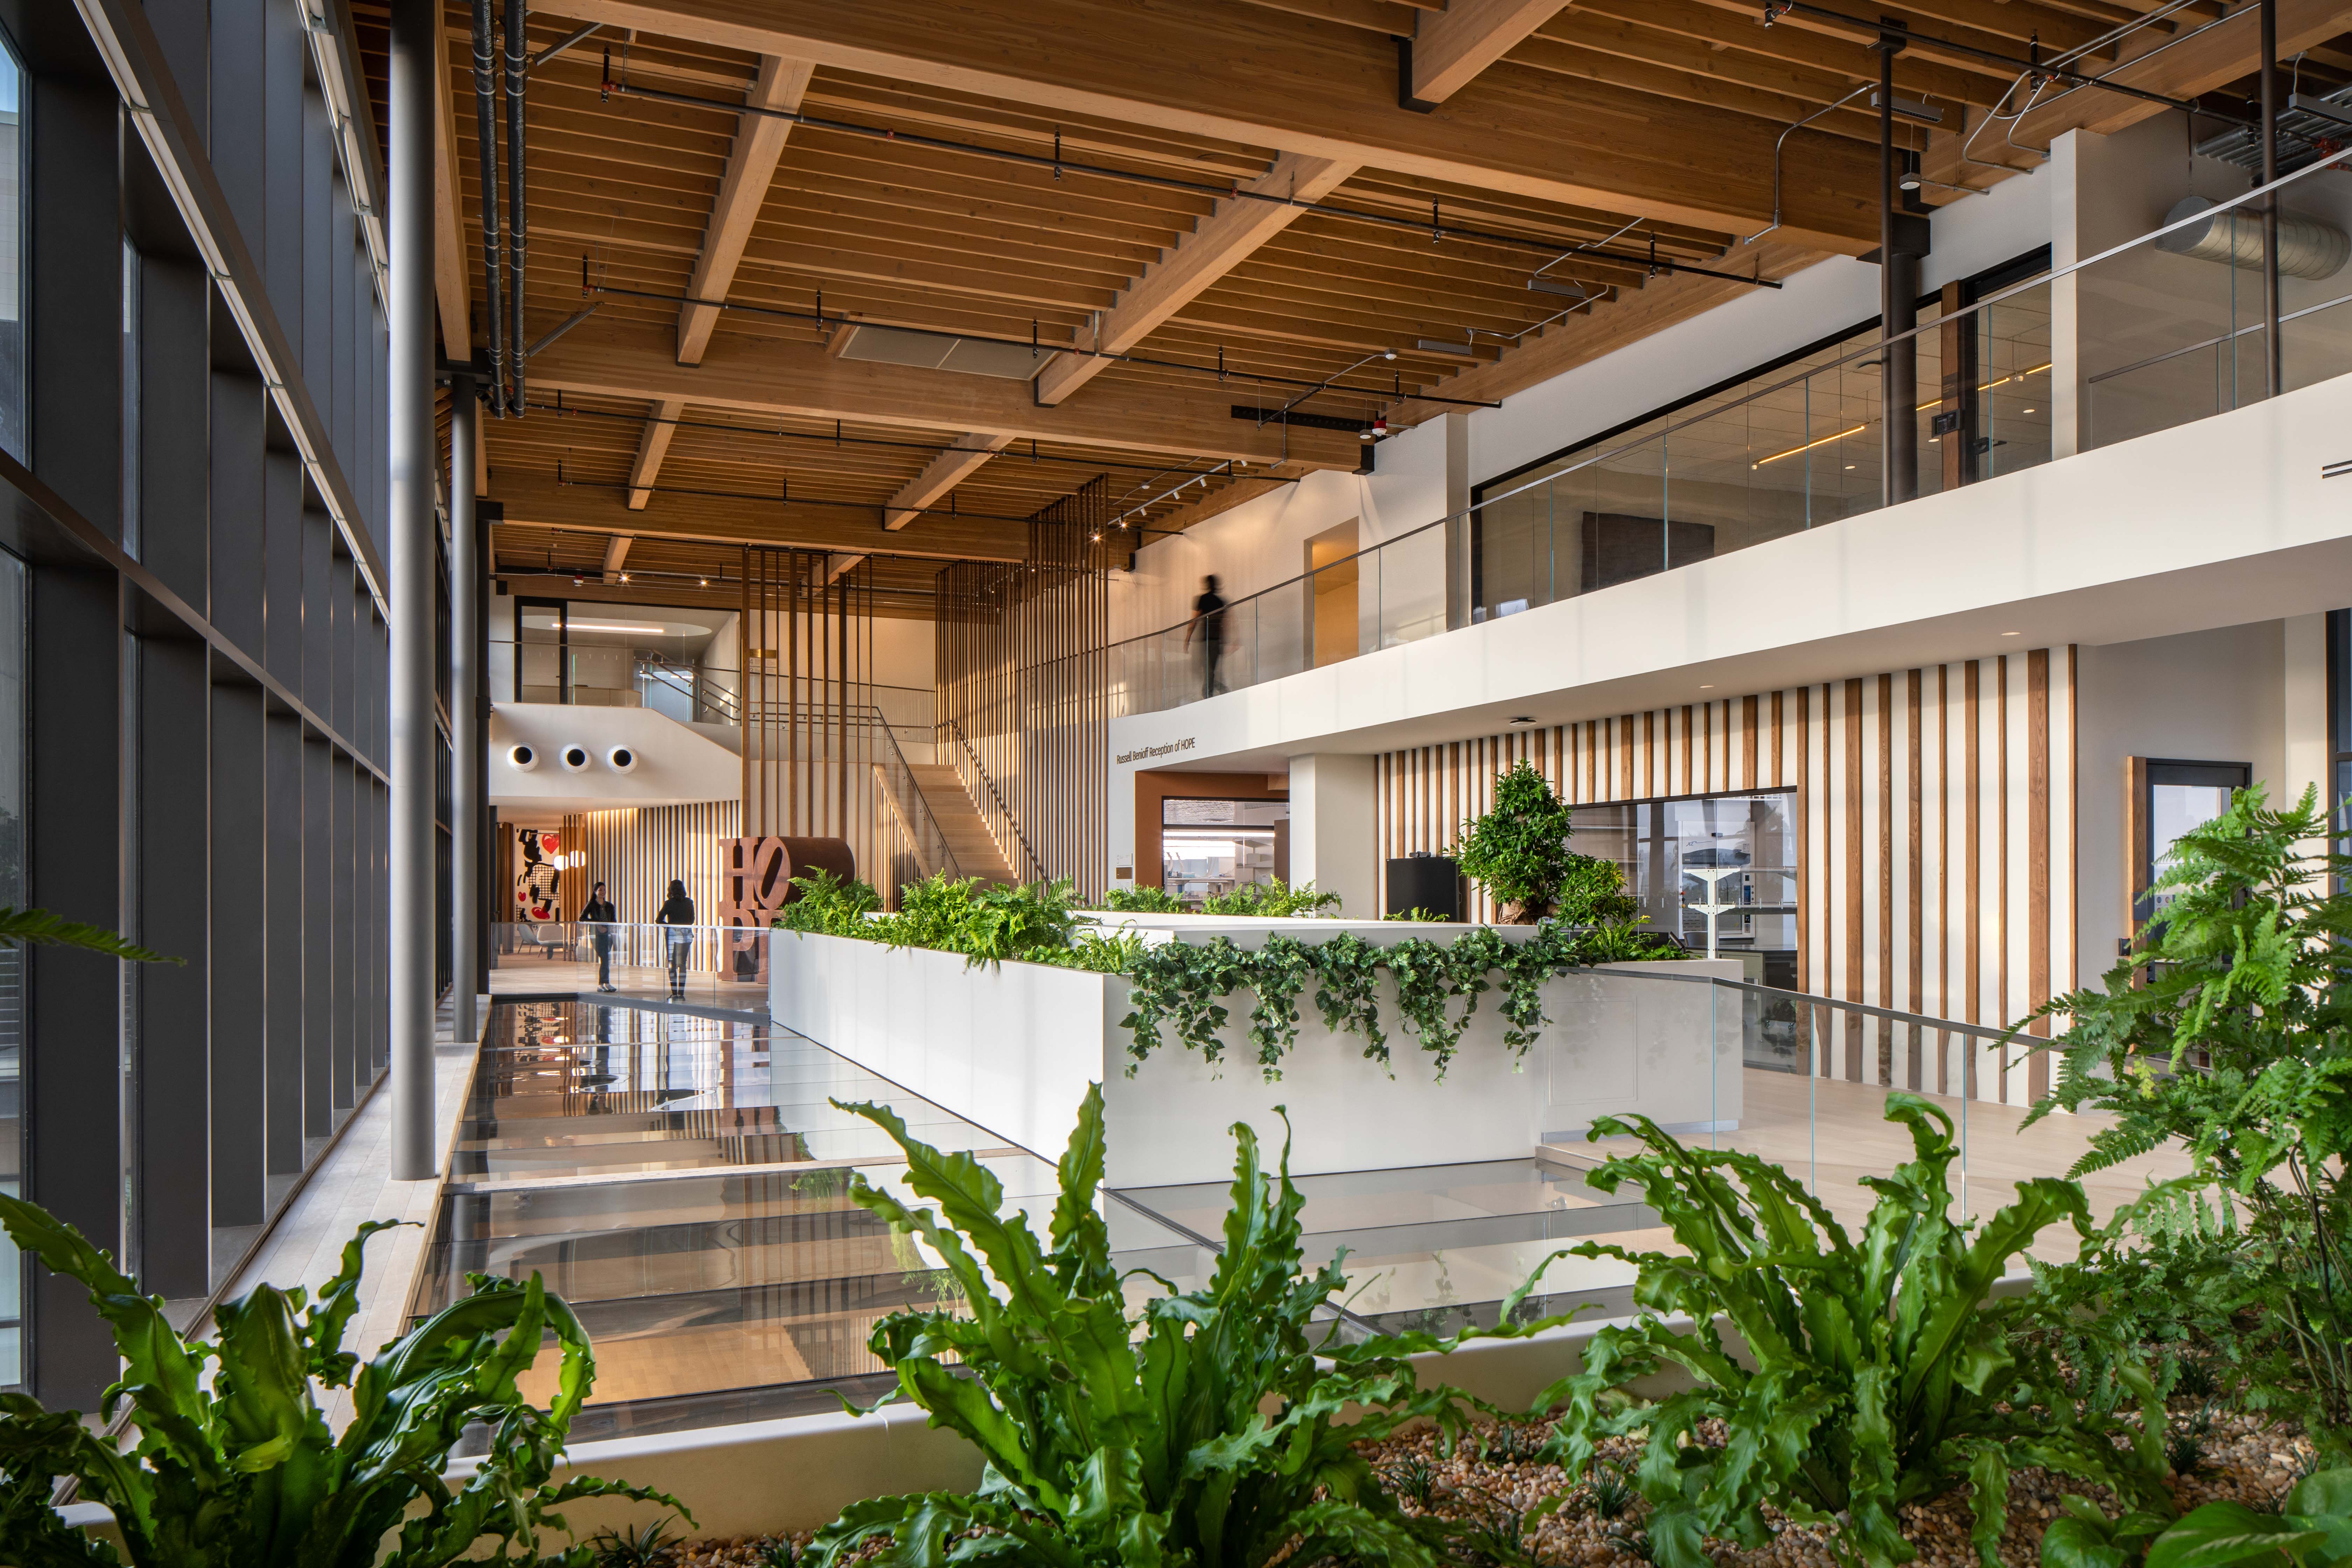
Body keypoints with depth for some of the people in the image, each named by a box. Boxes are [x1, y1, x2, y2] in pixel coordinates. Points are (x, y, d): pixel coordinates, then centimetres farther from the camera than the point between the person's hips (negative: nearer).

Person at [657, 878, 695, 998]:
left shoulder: (669, 903, -8)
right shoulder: (689, 902, 1)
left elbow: (659, 920, -7)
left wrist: (668, 925, 9)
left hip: (673, 934, -2)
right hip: (687, 934, 2)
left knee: (672, 964, 6)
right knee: (682, 963, 7)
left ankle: (674, 992, 4)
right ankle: (681, 992, 1)